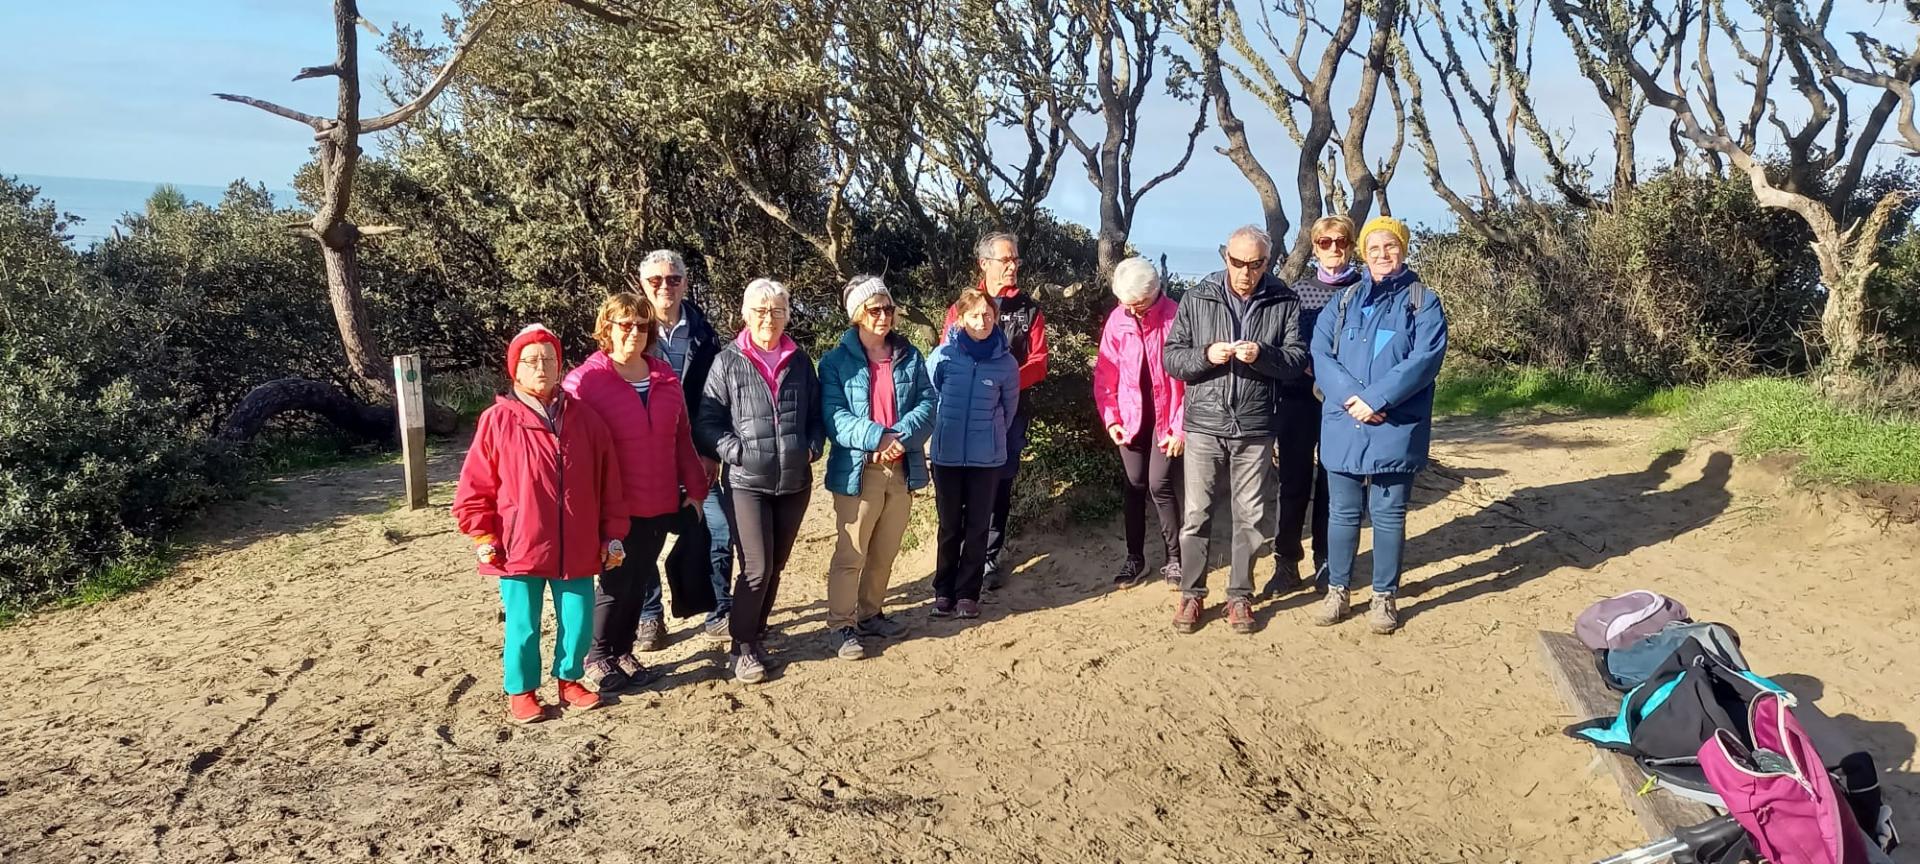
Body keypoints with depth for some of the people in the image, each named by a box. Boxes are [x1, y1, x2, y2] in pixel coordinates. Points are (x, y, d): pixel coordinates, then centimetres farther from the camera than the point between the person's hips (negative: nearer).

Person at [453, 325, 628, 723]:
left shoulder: (584, 418, 2)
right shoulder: (498, 420, -5)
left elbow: (609, 481, 5)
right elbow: (475, 485, -2)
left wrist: (613, 534, 4)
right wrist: (483, 536, -4)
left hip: (577, 550, 2)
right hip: (519, 548, -2)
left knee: (579, 622, 9)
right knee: (523, 626, 7)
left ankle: (570, 680, 31)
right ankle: (521, 692, 25)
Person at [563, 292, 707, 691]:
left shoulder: (665, 376, 7)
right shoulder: (586, 380, -9)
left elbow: (682, 436, 12)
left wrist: (694, 486, 12)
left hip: (660, 504, 5)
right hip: (615, 506, -5)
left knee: (640, 581, 12)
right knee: (617, 583, 1)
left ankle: (623, 651, 28)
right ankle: (597, 658, 19)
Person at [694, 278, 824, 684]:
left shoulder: (800, 360, 7)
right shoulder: (728, 362, -5)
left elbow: (816, 415, 15)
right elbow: (707, 421, -4)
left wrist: (812, 446, -2)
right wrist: (735, 451, -16)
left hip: (794, 482, 4)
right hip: (746, 482, -4)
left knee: (776, 566, 13)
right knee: (757, 568, -8)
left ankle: (757, 634, 30)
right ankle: (743, 647, 7)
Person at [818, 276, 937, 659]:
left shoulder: (910, 357, 8)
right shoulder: (836, 361, -5)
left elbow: (927, 404, 1)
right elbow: (833, 416, -13)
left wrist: (900, 435, -18)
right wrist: (876, 437, -25)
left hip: (902, 469, 5)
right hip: (857, 470, -4)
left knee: (884, 552, 16)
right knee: (850, 554, -1)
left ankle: (871, 614, 31)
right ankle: (840, 626, 8)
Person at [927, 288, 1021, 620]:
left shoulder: (1006, 362, -4)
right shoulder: (943, 356, -8)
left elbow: (1009, 407, 9)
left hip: (987, 456, 1)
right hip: (947, 454, 0)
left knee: (978, 527, 6)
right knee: (949, 527, 9)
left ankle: (968, 593, 16)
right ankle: (944, 592, 20)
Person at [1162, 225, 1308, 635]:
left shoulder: (1284, 302, 2)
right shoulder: (1198, 298, 3)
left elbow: (1298, 358, -1)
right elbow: (1171, 356, 2)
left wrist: (1263, 355, -20)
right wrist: (1206, 355, -17)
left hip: (1255, 428, 0)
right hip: (1204, 424, 0)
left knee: (1251, 516, 7)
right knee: (1197, 513, 5)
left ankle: (1240, 595, 20)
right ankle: (1191, 593, 17)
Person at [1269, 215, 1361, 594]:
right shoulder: (1298, 288, 6)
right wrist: (1308, 370, -8)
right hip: (1299, 397, 1)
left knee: (1332, 482, 7)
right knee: (1294, 481, 2)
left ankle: (1327, 562, 19)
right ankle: (1286, 563, 11)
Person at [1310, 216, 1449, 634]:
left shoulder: (1423, 303, 2)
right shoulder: (1343, 301, 10)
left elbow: (1425, 359, -12)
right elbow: (1321, 353, -1)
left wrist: (1376, 399, -20)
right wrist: (1351, 398, -17)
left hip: (1395, 429, -2)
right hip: (1343, 427, 3)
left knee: (1388, 515, 5)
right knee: (1342, 513, 10)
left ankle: (1384, 597, 16)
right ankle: (1337, 591, 22)